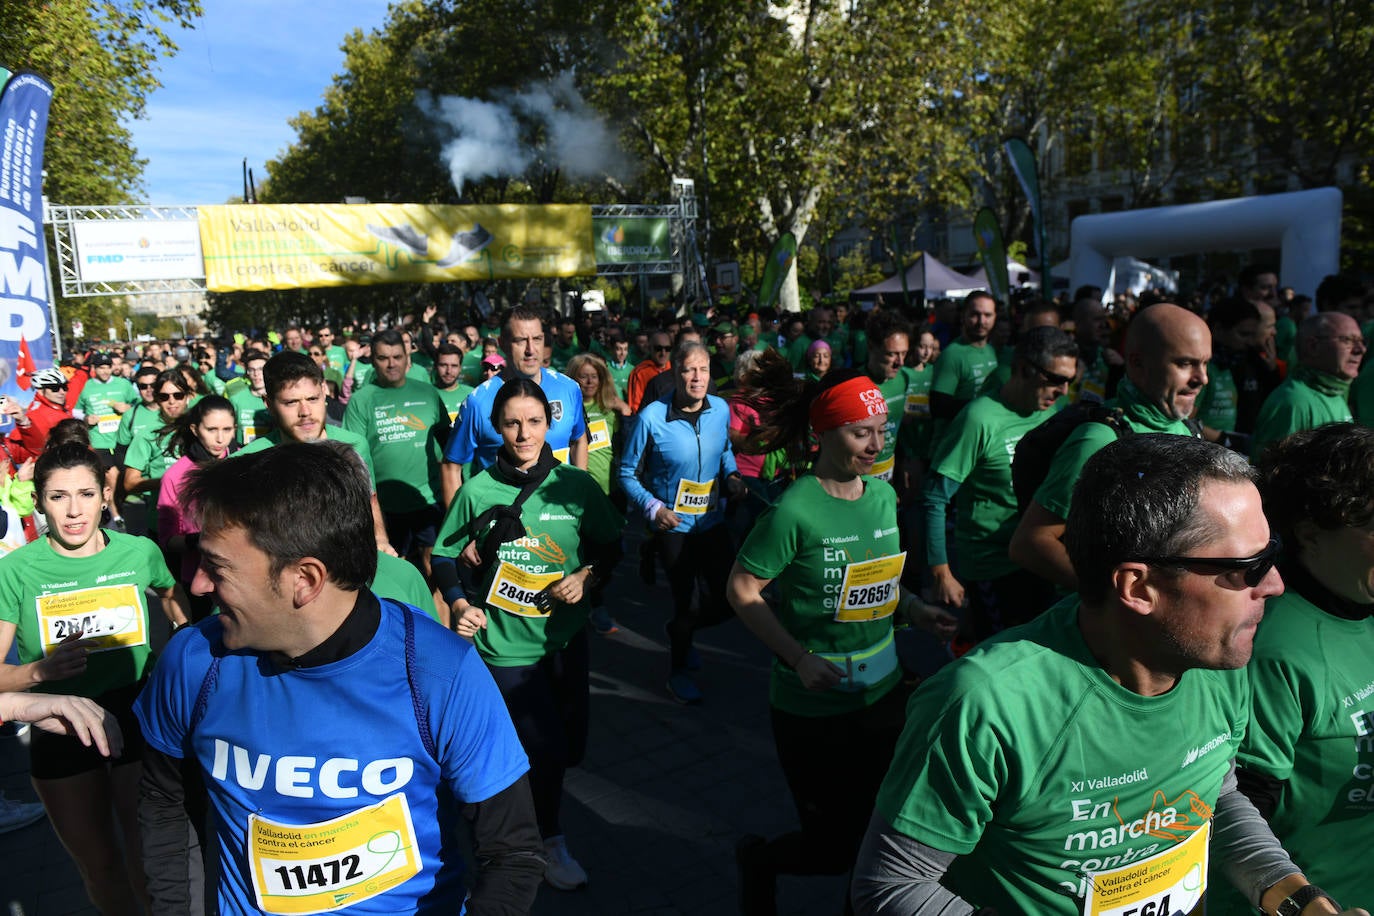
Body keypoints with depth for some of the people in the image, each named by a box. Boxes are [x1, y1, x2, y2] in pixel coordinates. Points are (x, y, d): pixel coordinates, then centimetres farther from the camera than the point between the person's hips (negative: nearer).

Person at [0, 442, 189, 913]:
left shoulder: (140, 552, -9)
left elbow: (176, 600, 13)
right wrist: (40, 670, -30)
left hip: (138, 720, 0)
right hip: (60, 731, 0)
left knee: (147, 862, 12)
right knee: (99, 866, 17)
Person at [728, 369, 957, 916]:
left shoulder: (883, 495, 1)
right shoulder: (795, 512, -20)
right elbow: (742, 589, -14)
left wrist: (916, 610, -5)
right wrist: (800, 659, -20)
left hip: (883, 691, 6)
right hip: (813, 707, -6)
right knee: (836, 846, 6)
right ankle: (758, 861, 37)